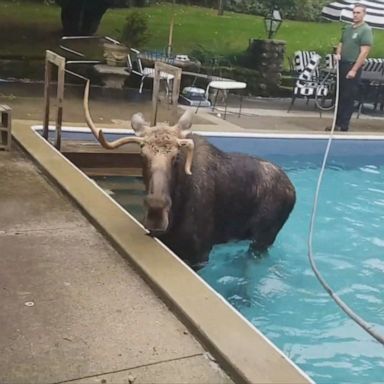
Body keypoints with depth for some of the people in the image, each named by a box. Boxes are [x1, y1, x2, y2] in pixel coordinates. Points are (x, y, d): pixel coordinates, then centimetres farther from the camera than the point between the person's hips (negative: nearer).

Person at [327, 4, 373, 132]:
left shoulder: (366, 30, -8)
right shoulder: (348, 28, 13)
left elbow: (364, 52, -14)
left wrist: (354, 69, -19)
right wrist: (338, 54, 0)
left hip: (353, 67, -7)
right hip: (342, 65, 7)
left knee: (348, 98, -3)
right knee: (339, 96, 10)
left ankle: (343, 126, 2)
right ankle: (337, 123, 17)